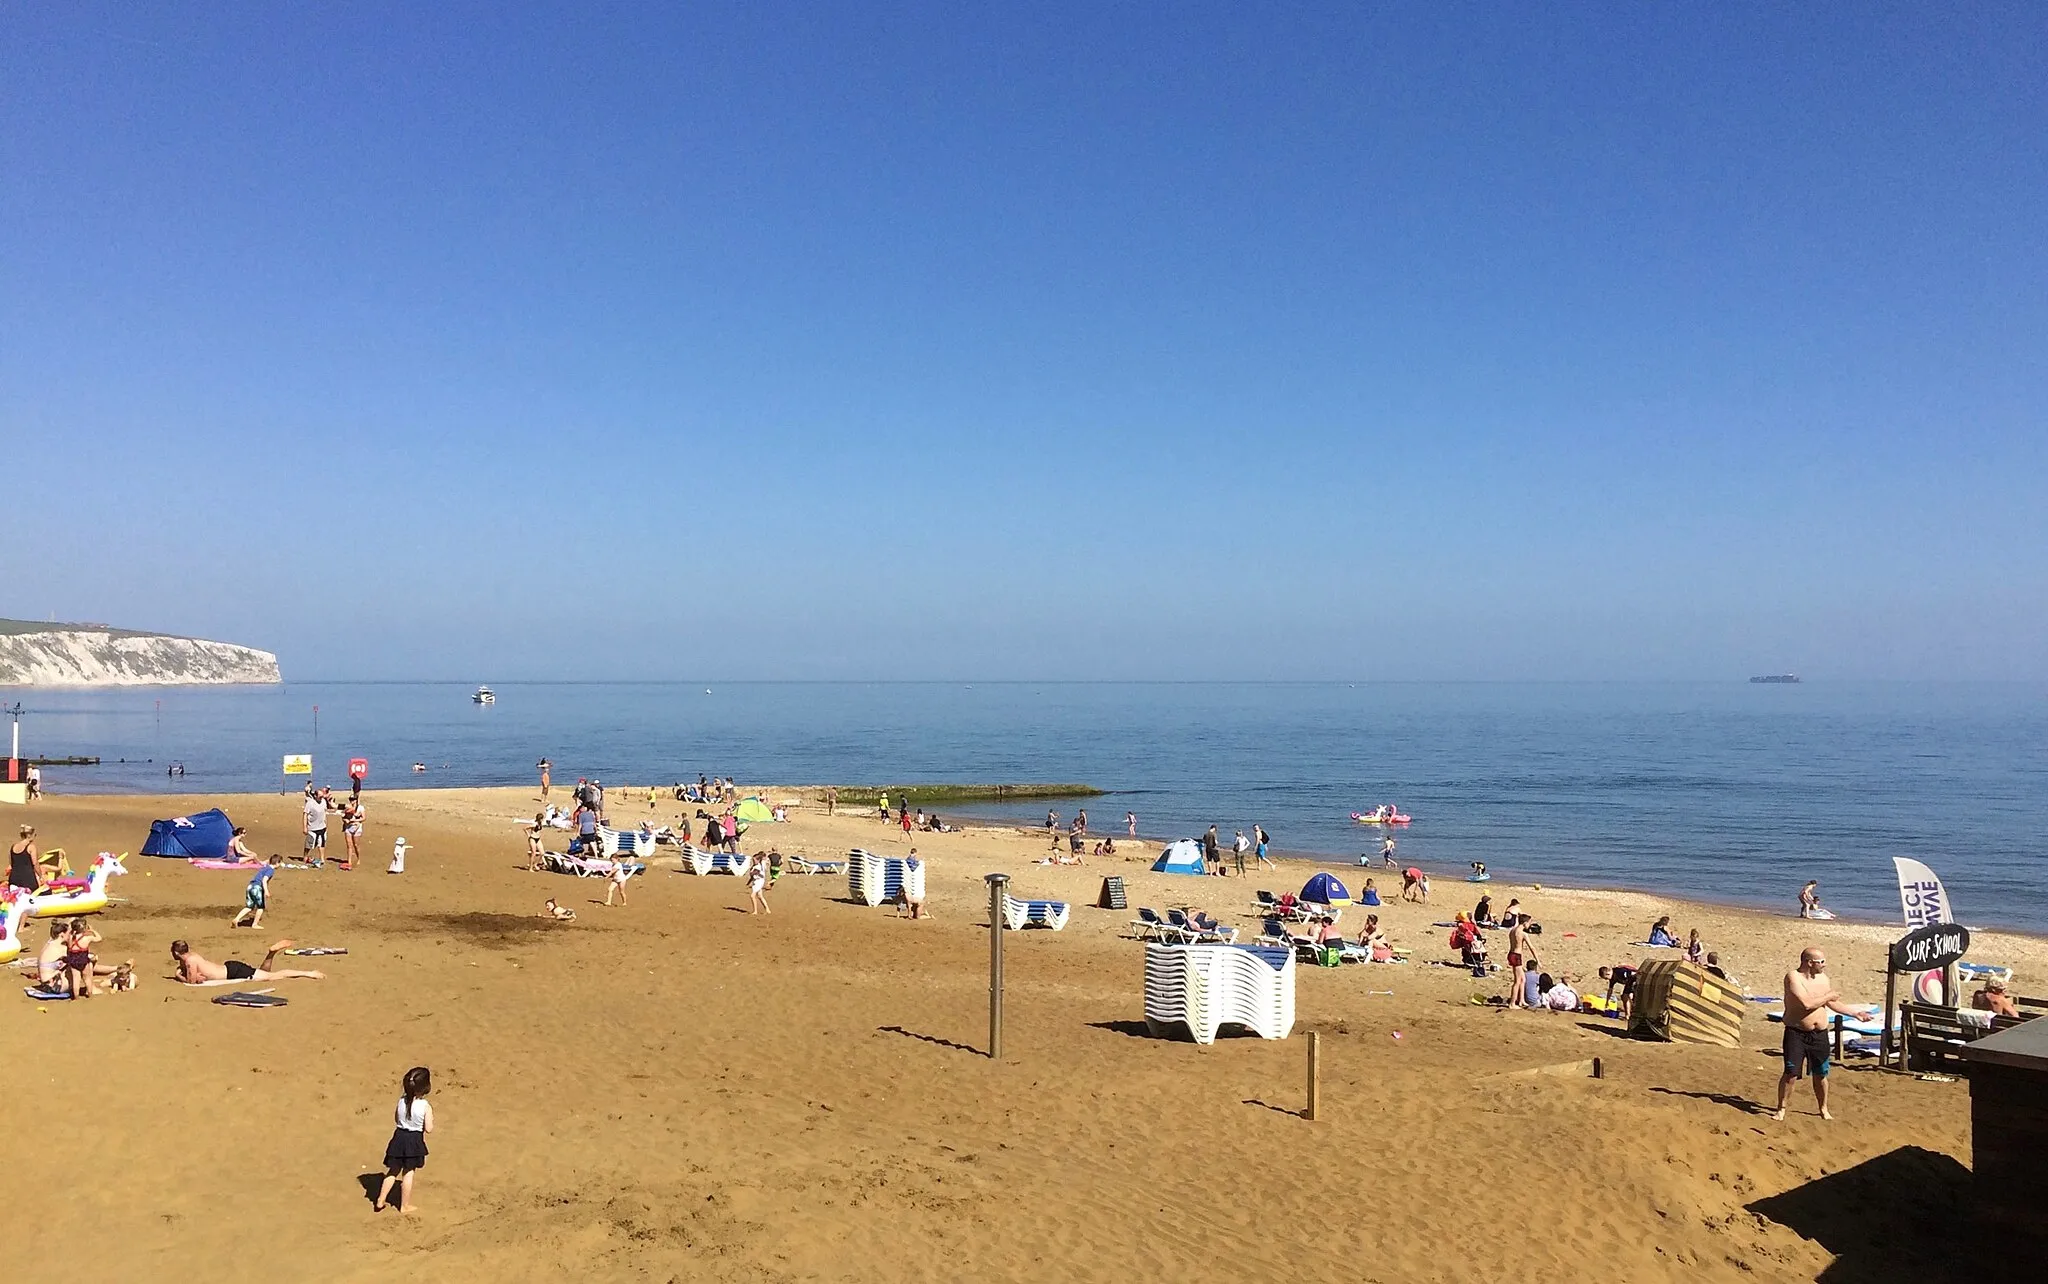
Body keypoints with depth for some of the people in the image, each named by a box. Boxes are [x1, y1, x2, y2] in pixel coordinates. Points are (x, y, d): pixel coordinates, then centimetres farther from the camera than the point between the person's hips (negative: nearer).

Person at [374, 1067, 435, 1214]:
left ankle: (380, 1201, 24)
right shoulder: (425, 1107, -19)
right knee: (408, 1174, 9)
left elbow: (398, 1119, 8)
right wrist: (430, 1118, 2)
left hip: (399, 1137, 4)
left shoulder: (402, 1101, -7)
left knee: (393, 1171, 19)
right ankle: (404, 1206, 20)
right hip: (414, 1141, -4)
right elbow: (428, 1129, -16)